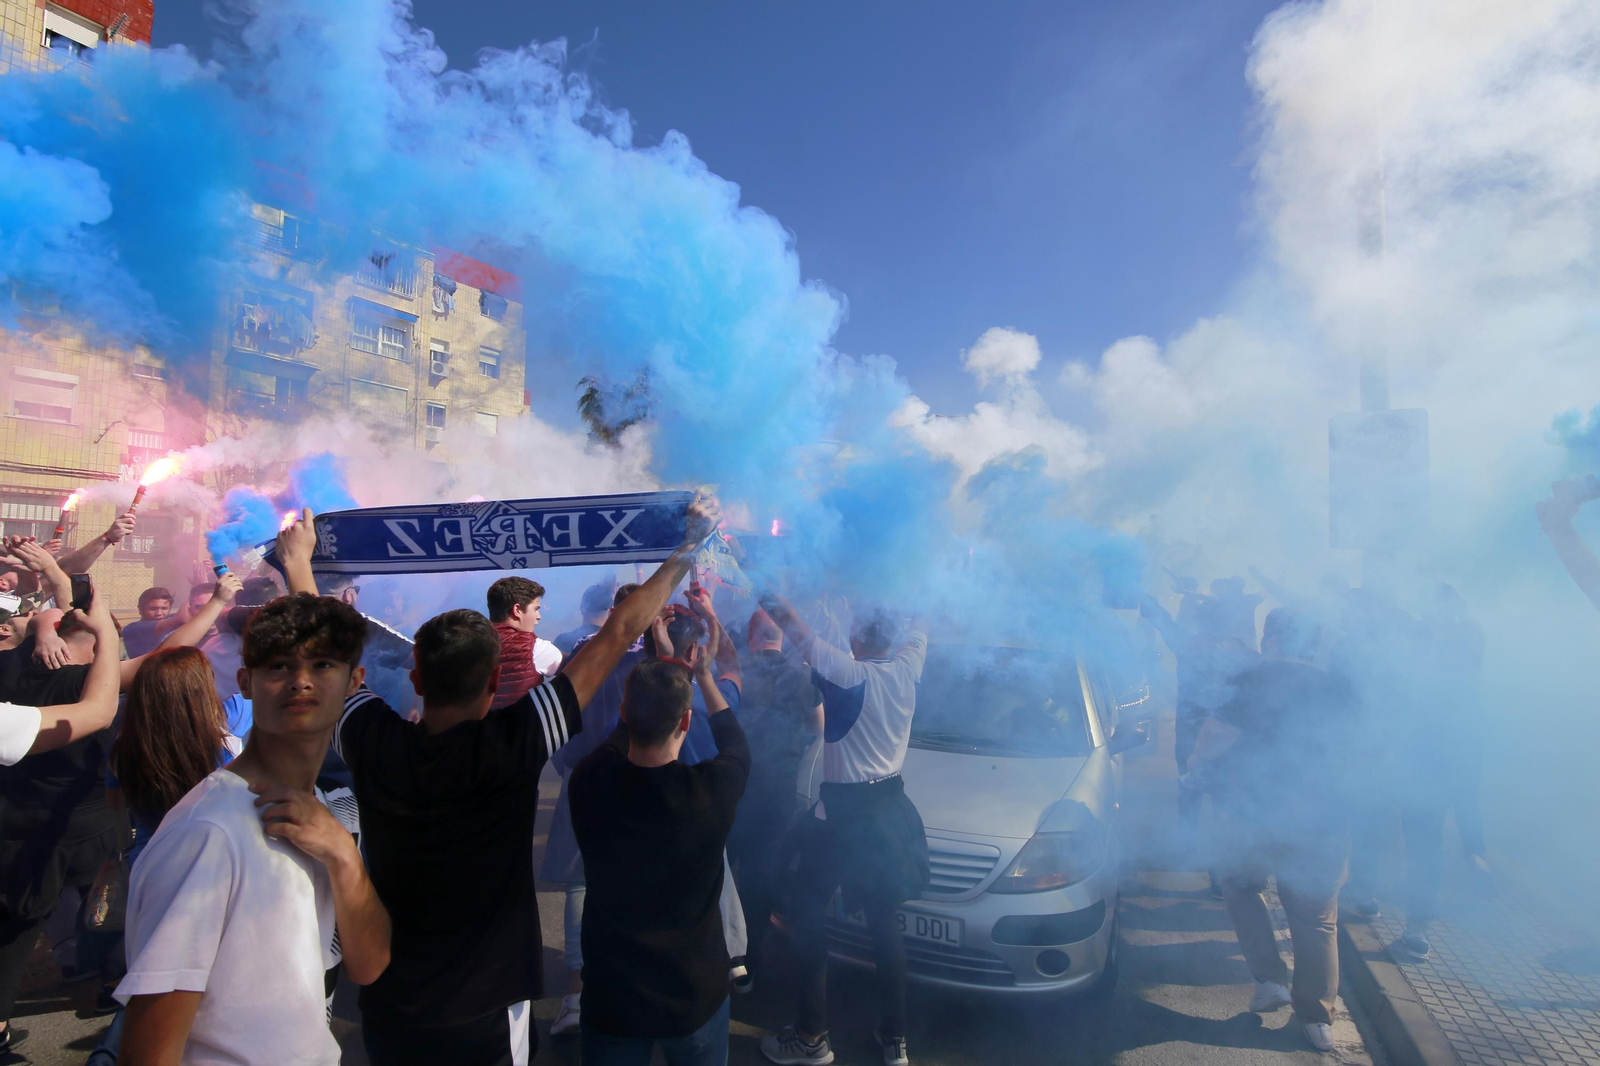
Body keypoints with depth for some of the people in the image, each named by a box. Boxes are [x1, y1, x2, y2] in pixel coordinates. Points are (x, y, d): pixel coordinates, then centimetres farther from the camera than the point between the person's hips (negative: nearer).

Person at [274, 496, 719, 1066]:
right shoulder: (515, 745, -24)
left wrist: (298, 558, 18)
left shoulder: (374, 743, -16)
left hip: (388, 1014, 4)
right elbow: (616, 634, -19)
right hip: (486, 1017, -3)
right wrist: (687, 547, -10)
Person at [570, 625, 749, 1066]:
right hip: (695, 997, -1)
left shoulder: (589, 782, -21)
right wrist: (703, 674, 11)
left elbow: (624, 732, 4)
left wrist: (660, 665, 13)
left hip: (611, 1000, 1)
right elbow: (734, 742, 1)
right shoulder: (712, 790, -24)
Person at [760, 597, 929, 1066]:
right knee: (883, 918, 16)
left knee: (806, 912, 9)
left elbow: (795, 629, -16)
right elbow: (917, 630, 17)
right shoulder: (906, 669, -4)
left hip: (845, 812, -6)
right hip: (891, 805, 6)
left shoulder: (847, 673, -19)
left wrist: (772, 602, -2)